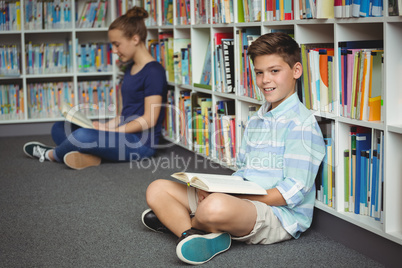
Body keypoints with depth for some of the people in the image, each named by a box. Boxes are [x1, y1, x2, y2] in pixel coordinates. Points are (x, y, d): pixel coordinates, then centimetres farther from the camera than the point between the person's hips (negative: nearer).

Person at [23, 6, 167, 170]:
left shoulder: (154, 71, -13)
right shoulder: (130, 68, 17)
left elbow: (149, 120, -17)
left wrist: (112, 131, -17)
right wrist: (105, 125, 4)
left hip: (142, 142, -10)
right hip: (124, 134, 10)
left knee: (84, 136, -33)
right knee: (59, 128, 9)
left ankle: (52, 154, -2)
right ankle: (89, 156, -19)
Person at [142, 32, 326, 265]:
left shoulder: (302, 124, -12)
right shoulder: (255, 121, 18)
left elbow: (294, 192, -18)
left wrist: (237, 198, -21)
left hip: (278, 215, -9)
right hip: (241, 198, 9)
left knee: (217, 208, -40)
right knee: (158, 189, 3)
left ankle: (178, 220, -5)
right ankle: (206, 237, -21)